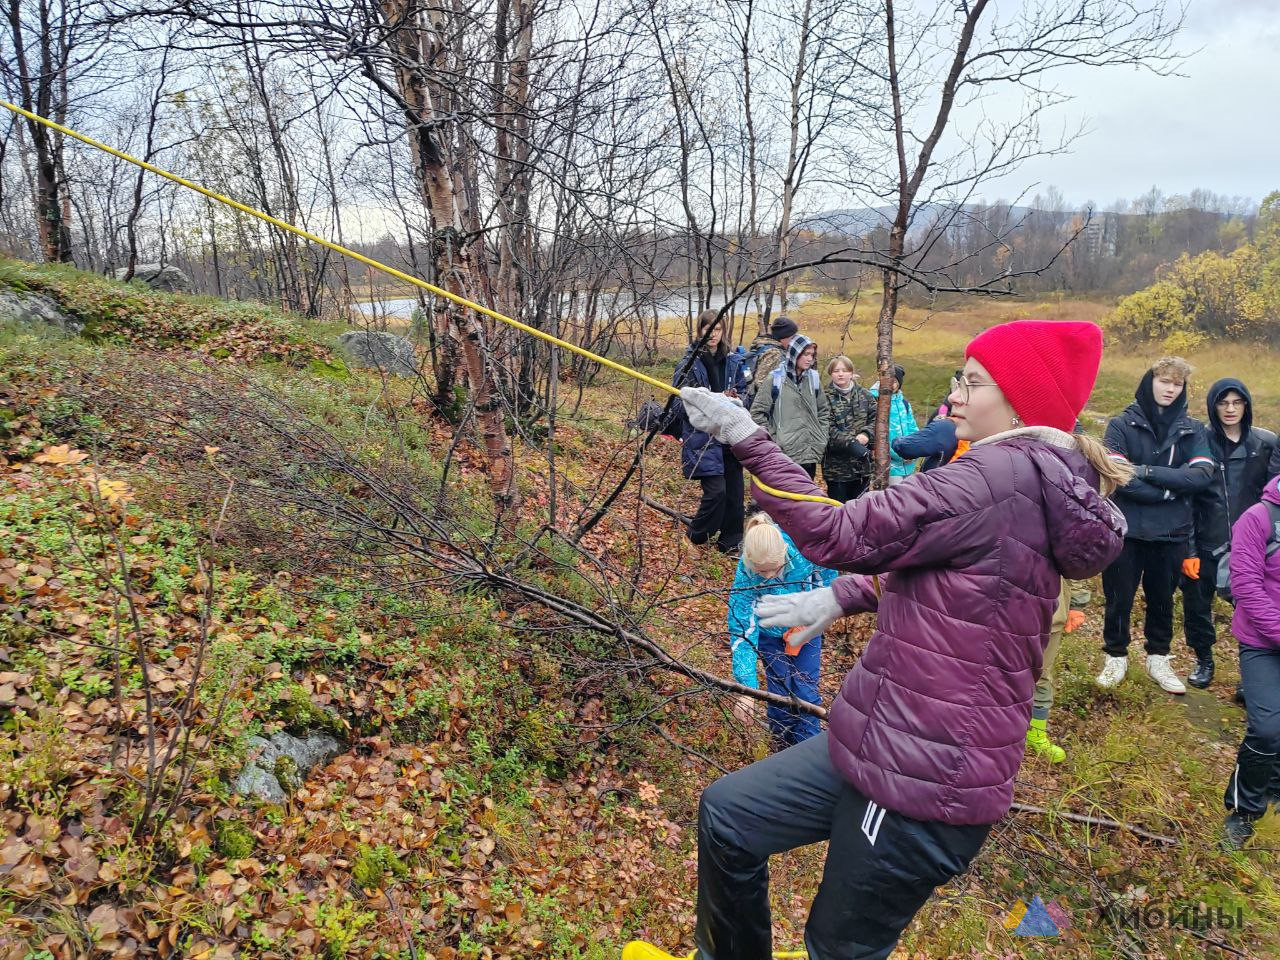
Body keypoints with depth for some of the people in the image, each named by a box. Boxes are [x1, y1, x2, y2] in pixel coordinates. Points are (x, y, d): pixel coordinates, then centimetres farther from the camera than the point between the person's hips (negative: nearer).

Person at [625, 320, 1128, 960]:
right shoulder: (1040, 481, 10)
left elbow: (841, 536, -22)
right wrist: (845, 595, 5)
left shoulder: (1004, 475, -22)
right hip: (884, 741, 9)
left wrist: (747, 441, -17)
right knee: (726, 814, 14)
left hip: (924, 780, -9)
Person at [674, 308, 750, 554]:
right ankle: (695, 538, 12)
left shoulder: (733, 360, 9)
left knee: (734, 491, 5)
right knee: (716, 490, -11)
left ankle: (730, 543, 20)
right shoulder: (689, 362, -5)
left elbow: (743, 393, 17)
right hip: (703, 435, -5)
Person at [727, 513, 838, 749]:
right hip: (771, 634, -1)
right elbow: (742, 631, -31)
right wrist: (746, 687, -35)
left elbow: (828, 572, -10)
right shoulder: (746, 575, -35)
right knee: (780, 694, 2)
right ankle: (782, 747, 29)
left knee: (806, 692, 1)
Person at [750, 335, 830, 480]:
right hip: (786, 452, -5)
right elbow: (757, 413, -3)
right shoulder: (775, 380, -4)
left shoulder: (813, 379, 11)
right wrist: (773, 439, -7)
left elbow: (824, 411, 20)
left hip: (811, 452, 5)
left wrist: (822, 439, 10)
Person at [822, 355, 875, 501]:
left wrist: (866, 434, -14)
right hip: (837, 466, -4)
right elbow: (828, 430, -14)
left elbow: (876, 418, 5)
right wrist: (851, 444, -24)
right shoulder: (826, 398, -6)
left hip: (862, 464, 4)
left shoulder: (864, 394, 9)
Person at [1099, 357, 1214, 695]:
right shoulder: (1122, 425, -5)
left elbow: (1203, 474, -12)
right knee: (1119, 599, 8)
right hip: (1126, 530, -2)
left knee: (1162, 599, 15)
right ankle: (1116, 656, 26)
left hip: (1171, 533, 3)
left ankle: (1158, 658, 32)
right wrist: (1169, 489, -15)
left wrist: (1149, 471, -20)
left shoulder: (1192, 430, 4)